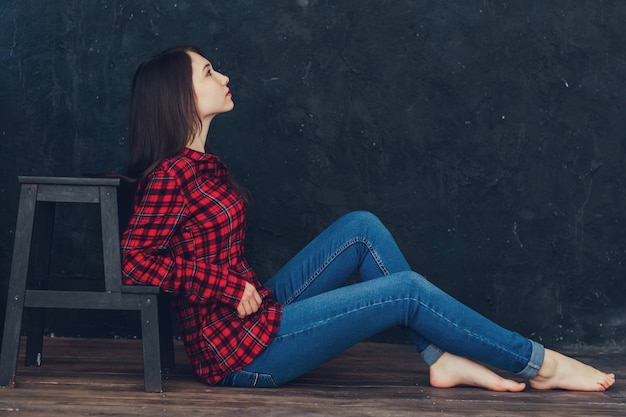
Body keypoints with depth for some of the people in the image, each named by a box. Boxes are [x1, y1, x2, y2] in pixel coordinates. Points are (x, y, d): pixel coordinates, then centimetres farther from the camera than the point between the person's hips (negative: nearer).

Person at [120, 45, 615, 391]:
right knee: (408, 290, -9)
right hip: (247, 353, -9)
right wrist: (229, 284, -22)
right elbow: (135, 263, -25)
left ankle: (442, 358, 3)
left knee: (362, 227, 5)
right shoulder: (171, 176, -19)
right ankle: (538, 364, 6)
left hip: (256, 311, 10)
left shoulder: (201, 164, 11)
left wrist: (247, 288, 2)